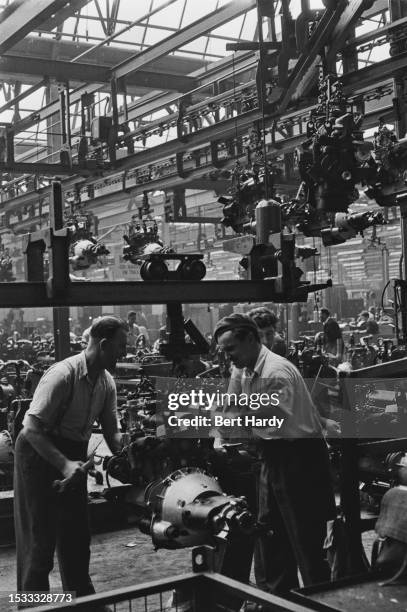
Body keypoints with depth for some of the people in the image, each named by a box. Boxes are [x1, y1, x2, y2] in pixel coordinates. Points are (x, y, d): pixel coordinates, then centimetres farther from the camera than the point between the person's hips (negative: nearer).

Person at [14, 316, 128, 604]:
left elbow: (112, 430, 4)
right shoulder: (63, 374, -27)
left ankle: (81, 594, 31)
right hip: (39, 452, -8)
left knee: (77, 531, 16)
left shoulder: (107, 382, -3)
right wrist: (64, 464, -35)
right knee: (41, 534, -1)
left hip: (73, 454, 8)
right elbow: (32, 428, -29)